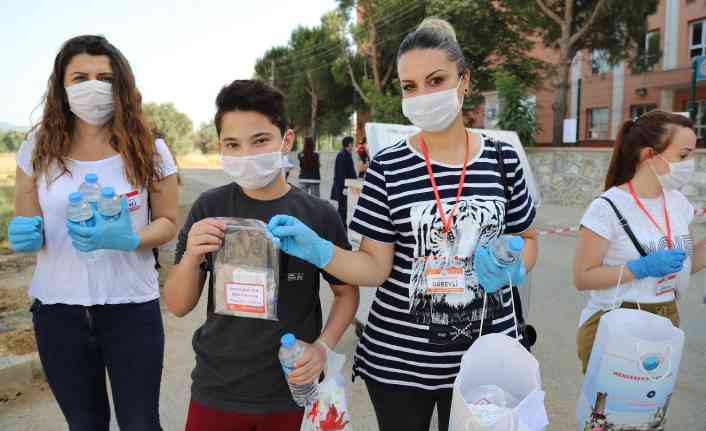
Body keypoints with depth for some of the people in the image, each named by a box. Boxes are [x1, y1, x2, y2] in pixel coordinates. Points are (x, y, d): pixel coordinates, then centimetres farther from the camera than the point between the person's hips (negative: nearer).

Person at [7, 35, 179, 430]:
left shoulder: (149, 150, -7)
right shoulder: (38, 149, -2)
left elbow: (168, 222, -1)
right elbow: (24, 228, 8)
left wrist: (128, 240, -20)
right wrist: (26, 236, -16)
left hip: (131, 307, -2)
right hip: (57, 309, 2)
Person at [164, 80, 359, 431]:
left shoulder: (318, 215, -11)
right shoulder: (209, 209, -8)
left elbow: (347, 293, 1)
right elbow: (178, 306, -3)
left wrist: (323, 346, -14)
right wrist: (191, 257, -22)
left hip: (291, 391, 0)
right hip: (217, 390, 1)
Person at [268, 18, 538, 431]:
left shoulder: (502, 158, -2)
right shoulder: (387, 167, -8)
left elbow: (527, 238, 10)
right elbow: (375, 268, -9)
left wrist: (513, 269, -11)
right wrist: (319, 250, -25)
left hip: (487, 355, 2)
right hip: (397, 357, -1)